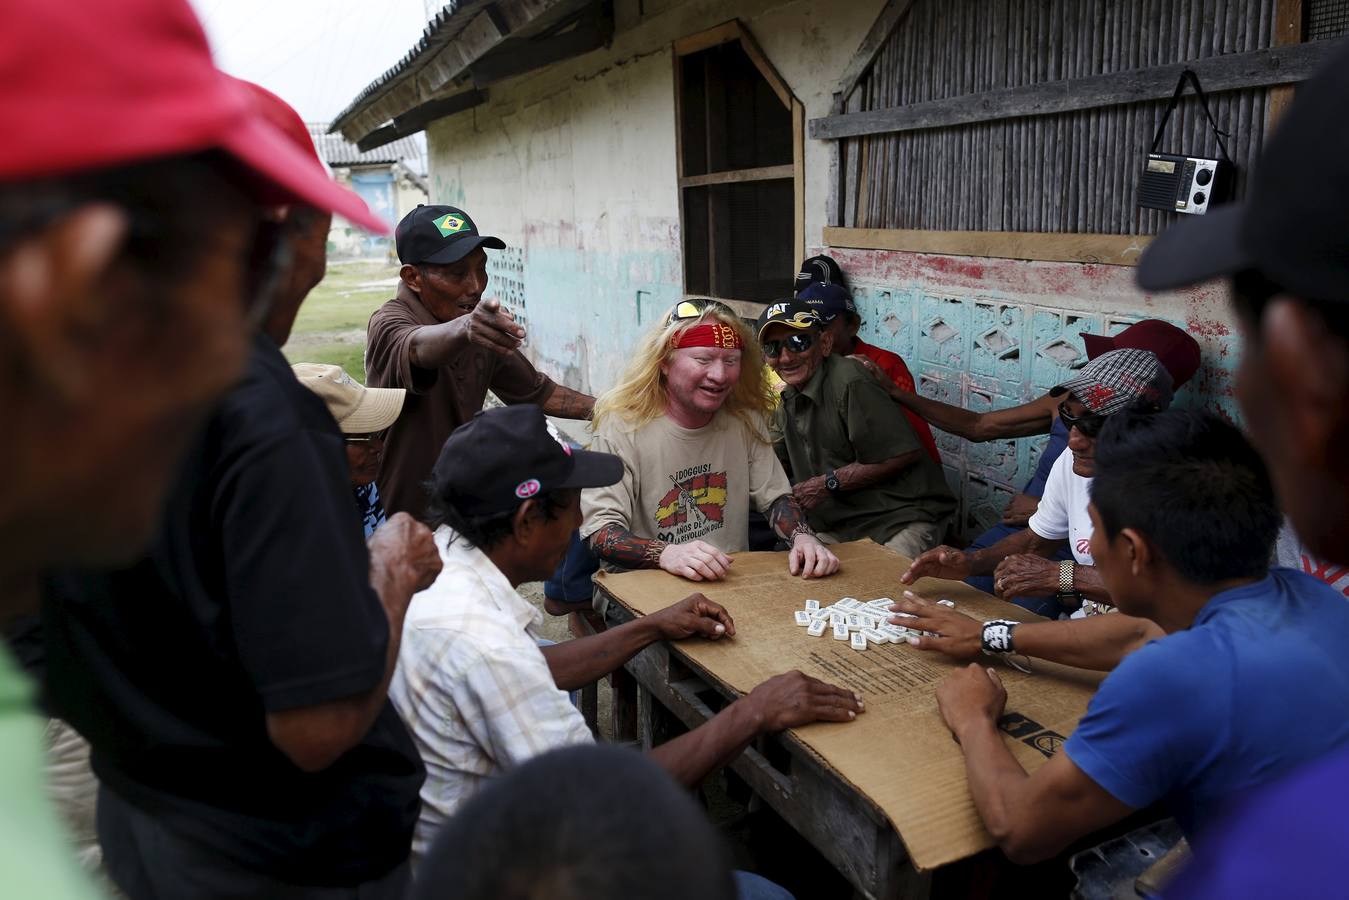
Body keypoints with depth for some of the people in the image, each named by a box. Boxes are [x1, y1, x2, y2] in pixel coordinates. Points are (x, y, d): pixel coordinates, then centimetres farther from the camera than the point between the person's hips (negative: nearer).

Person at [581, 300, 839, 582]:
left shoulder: (746, 421, 5)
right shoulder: (621, 427, -11)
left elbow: (775, 497, 11)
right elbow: (600, 532, -16)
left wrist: (803, 536, -12)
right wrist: (666, 554, -34)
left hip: (733, 584, 4)